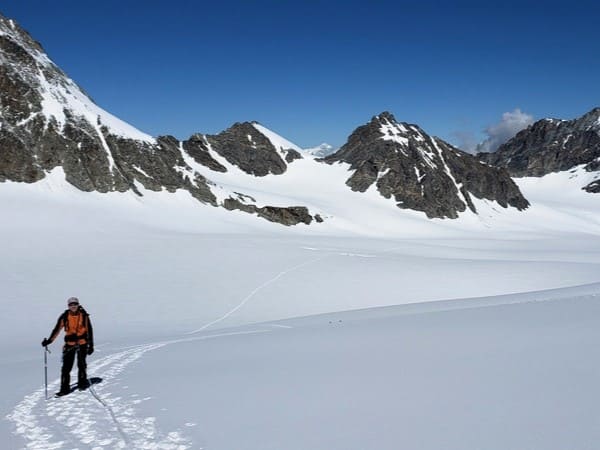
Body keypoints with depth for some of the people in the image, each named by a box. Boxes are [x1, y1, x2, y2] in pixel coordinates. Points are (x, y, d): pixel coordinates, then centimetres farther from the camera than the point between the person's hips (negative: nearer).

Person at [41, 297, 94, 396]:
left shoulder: (84, 316, -3)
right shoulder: (65, 316, -1)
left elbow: (89, 330, 2)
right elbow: (57, 329, 2)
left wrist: (91, 345, 0)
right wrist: (49, 340, -8)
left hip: (82, 342, -1)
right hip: (69, 343, 1)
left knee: (81, 363, -4)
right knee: (66, 366, -3)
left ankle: (82, 383, 15)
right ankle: (64, 388, 2)